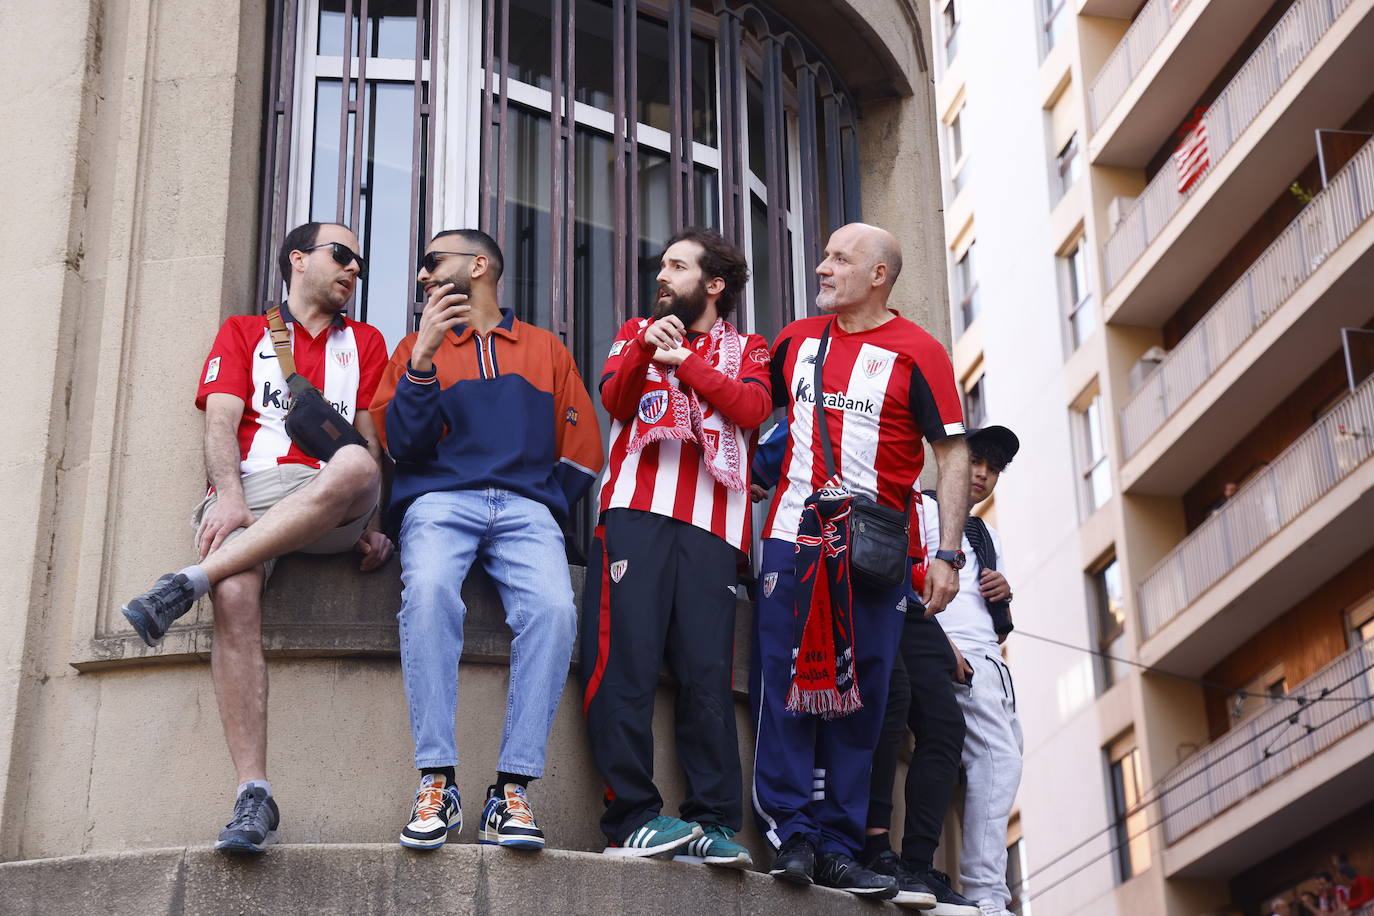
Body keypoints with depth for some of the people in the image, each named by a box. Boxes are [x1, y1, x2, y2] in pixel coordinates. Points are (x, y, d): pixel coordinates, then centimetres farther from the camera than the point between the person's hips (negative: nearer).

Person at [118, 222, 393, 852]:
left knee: (355, 467, -37)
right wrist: (228, 496, -13)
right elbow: (221, 422, 7)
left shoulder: (365, 343, 28)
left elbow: (371, 444, 15)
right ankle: (253, 795, -36)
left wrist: (370, 528, -2)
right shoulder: (243, 333, 24)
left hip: (328, 507, 1)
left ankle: (188, 582, -38)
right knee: (234, 594, -33)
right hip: (250, 490, -1)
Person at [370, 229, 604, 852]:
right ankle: (437, 783, -33)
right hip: (440, 500, 0)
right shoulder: (419, 347, 21)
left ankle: (511, 790, -30)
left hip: (526, 507, 1)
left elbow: (582, 451, 17)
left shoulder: (546, 349, 22)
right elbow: (401, 443, 5)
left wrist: (542, 514, 4)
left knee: (554, 609, -32)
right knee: (429, 591, -36)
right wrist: (422, 360, -7)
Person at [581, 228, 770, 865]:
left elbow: (753, 407, 1)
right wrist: (644, 349, -12)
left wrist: (681, 361, -7)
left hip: (713, 524, 0)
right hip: (636, 510, 0)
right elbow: (614, 400, 6)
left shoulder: (748, 350, 22)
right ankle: (632, 817, -11)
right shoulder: (636, 332, 25)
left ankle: (712, 824, -6)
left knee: (707, 671, -7)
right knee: (625, 661, -12)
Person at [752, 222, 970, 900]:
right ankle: (791, 832, 0)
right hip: (791, 533, 3)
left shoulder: (916, 352, 0)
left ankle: (835, 847, 7)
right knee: (784, 680, -5)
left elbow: (953, 452, -2)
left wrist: (948, 553, -9)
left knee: (858, 697, 1)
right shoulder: (796, 339, 13)